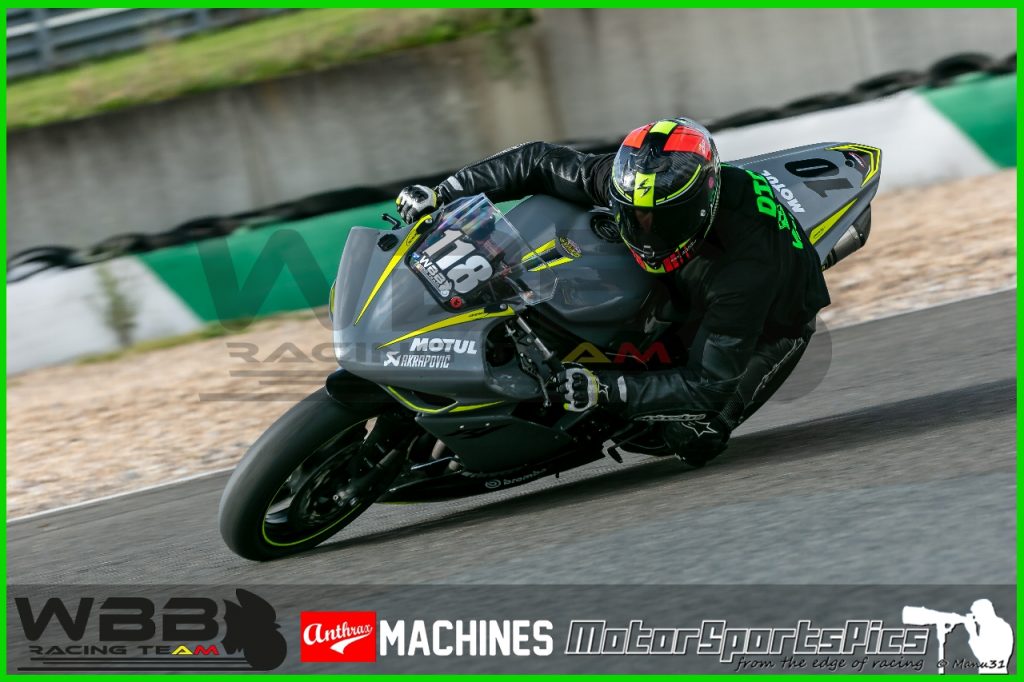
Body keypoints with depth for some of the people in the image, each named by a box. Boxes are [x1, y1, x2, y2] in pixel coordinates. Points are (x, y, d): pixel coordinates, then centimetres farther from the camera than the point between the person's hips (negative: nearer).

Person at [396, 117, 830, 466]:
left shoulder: (746, 266, -44)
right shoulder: (629, 177, -29)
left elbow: (707, 386, -41)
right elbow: (539, 161, -17)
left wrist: (605, 389, -50)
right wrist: (442, 194, -23)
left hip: (771, 318, -6)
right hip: (690, 294, 6)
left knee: (692, 440, -23)